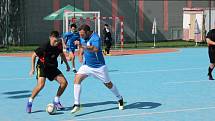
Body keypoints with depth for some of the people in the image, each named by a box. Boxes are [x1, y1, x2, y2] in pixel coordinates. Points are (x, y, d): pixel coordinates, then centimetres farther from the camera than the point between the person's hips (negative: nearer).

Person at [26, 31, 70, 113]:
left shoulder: (59, 45, -8)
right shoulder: (45, 46, -24)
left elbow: (62, 54, 15)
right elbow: (34, 55, -12)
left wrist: (67, 65, 19)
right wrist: (33, 68, -15)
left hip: (53, 67, 6)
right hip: (42, 67, -6)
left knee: (64, 82, -4)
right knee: (41, 84, -27)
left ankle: (56, 101, 14)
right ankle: (30, 102, -9)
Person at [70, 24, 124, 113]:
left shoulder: (95, 38, -23)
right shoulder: (82, 38, 0)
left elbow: (95, 49, -43)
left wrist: (82, 46, -49)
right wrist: (80, 55, 3)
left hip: (99, 66, -5)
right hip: (87, 65, 6)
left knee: (108, 84, 10)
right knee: (77, 79, -17)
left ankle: (120, 99, 37)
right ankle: (76, 104, -15)